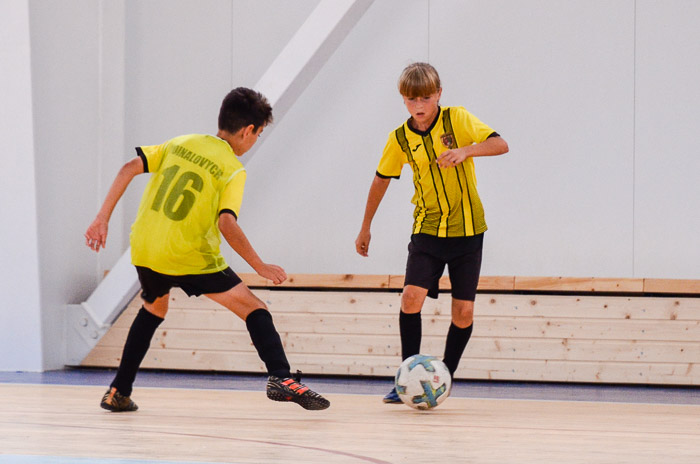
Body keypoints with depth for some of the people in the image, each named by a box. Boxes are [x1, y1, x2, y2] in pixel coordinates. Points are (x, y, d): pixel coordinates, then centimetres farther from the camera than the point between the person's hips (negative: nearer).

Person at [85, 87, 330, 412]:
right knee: (254, 309, 1)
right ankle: (280, 377, -20)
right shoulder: (233, 169, -5)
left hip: (144, 248, 6)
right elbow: (226, 224, -18)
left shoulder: (180, 143, 11)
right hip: (188, 256, -6)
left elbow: (130, 168, 3)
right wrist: (260, 267, -10)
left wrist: (103, 218, 4)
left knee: (154, 309, 32)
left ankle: (118, 392, 29)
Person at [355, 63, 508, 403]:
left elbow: (500, 145, -17)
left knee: (463, 312, -2)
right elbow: (381, 180, 12)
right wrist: (365, 228, 17)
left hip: (467, 229, -1)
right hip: (427, 229, 1)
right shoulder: (400, 139, -1)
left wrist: (464, 151, -35)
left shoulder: (457, 120, -9)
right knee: (412, 296, -16)